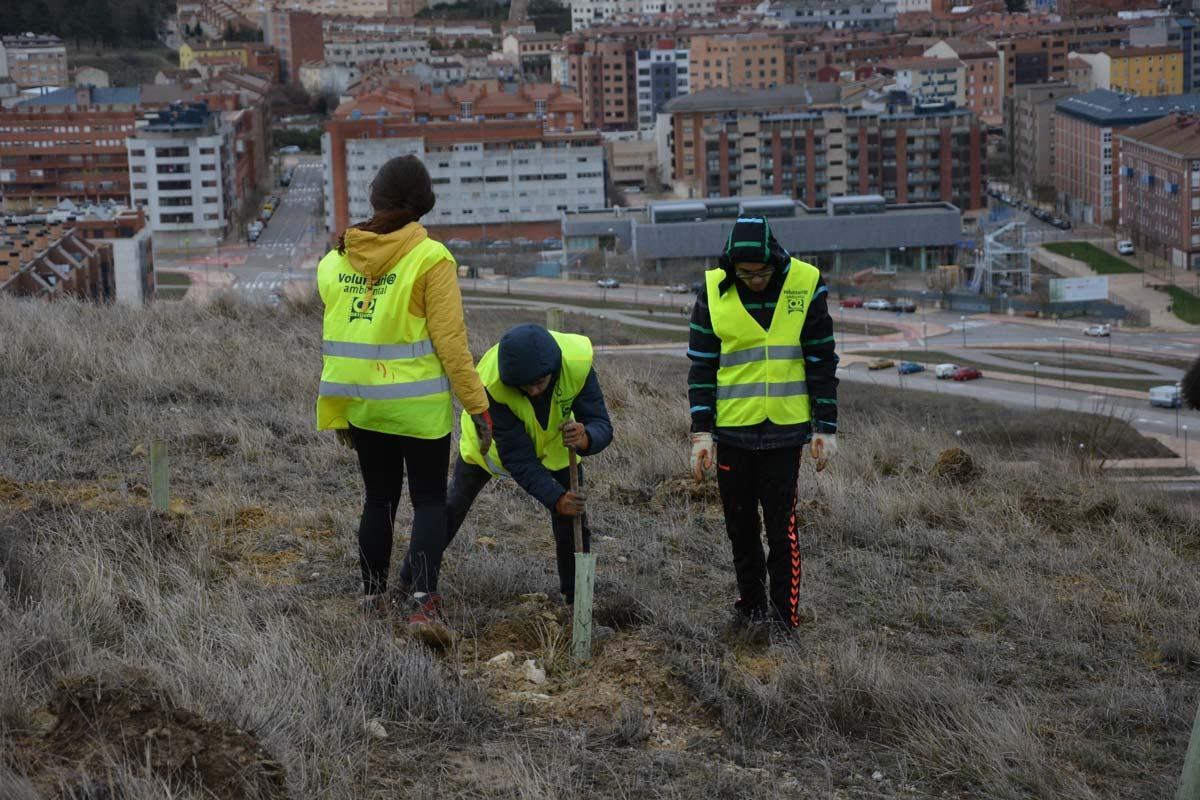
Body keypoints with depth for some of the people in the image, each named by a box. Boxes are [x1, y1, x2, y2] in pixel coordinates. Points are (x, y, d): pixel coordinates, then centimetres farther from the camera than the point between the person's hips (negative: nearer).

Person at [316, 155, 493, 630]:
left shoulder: (335, 261, 3)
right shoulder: (430, 258, -12)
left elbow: (335, 337, 7)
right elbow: (451, 342, -13)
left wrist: (337, 413, 15)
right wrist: (477, 406, -7)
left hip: (360, 403, 4)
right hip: (419, 405, -4)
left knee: (379, 498, 18)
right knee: (429, 501, 6)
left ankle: (374, 596, 25)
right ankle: (424, 601, -5)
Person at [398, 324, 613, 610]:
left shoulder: (577, 363, -38)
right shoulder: (490, 382, -43)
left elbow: (601, 425, -33)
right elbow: (517, 457, -38)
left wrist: (586, 438, -58)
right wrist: (555, 498, -49)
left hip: (554, 441, 2)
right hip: (491, 439, -2)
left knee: (573, 517, -7)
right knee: (453, 507, 5)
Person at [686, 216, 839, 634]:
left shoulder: (806, 284, -6)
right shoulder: (713, 291, -3)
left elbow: (822, 360, 1)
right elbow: (701, 365, 2)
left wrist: (826, 427, 0)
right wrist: (701, 431, -2)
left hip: (784, 427, -2)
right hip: (732, 428, 2)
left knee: (781, 522, -3)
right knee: (740, 523, 11)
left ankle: (785, 612, 5)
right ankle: (751, 602, 27)